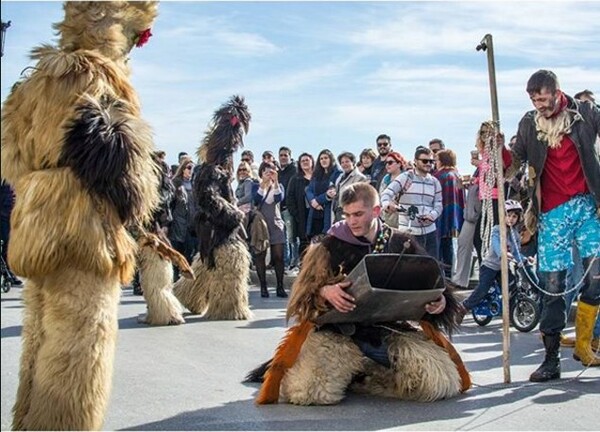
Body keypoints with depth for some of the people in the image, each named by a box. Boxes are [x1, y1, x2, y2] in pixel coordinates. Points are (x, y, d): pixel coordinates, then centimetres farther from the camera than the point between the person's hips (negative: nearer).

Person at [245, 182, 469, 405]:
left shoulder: (402, 244, 6)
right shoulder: (332, 246, 0)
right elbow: (304, 292, -3)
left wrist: (440, 302, -13)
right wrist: (325, 292, -26)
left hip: (392, 331, 3)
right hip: (341, 332, -3)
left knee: (440, 381, -17)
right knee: (308, 390, -28)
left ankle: (364, 376, 10)